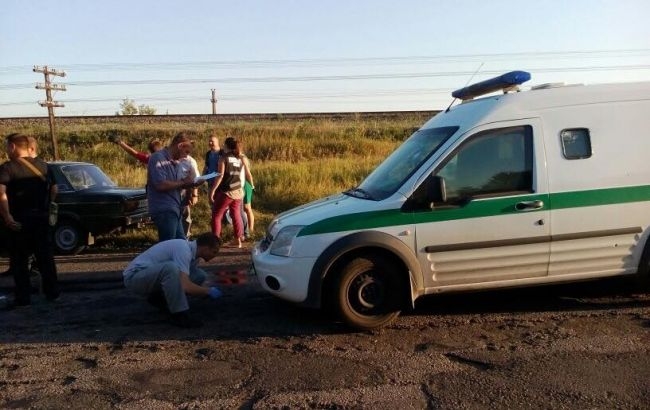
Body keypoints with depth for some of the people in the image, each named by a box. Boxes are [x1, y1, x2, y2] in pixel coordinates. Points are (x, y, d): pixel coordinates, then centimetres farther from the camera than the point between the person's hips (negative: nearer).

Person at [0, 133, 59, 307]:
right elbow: (54, 189, 11)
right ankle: (52, 292, 18)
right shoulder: (42, 165, 6)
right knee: (45, 256, 13)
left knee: (19, 260, 7)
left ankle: (23, 297, 9)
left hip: (20, 220, -4)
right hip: (41, 218, 4)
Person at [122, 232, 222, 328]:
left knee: (199, 275, -2)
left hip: (153, 276, 9)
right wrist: (209, 291, -20)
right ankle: (179, 315, -24)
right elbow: (185, 286, -36)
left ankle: (159, 298, 10)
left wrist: (207, 290, 10)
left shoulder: (192, 251, 4)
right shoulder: (183, 249, -25)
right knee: (171, 267, -38)